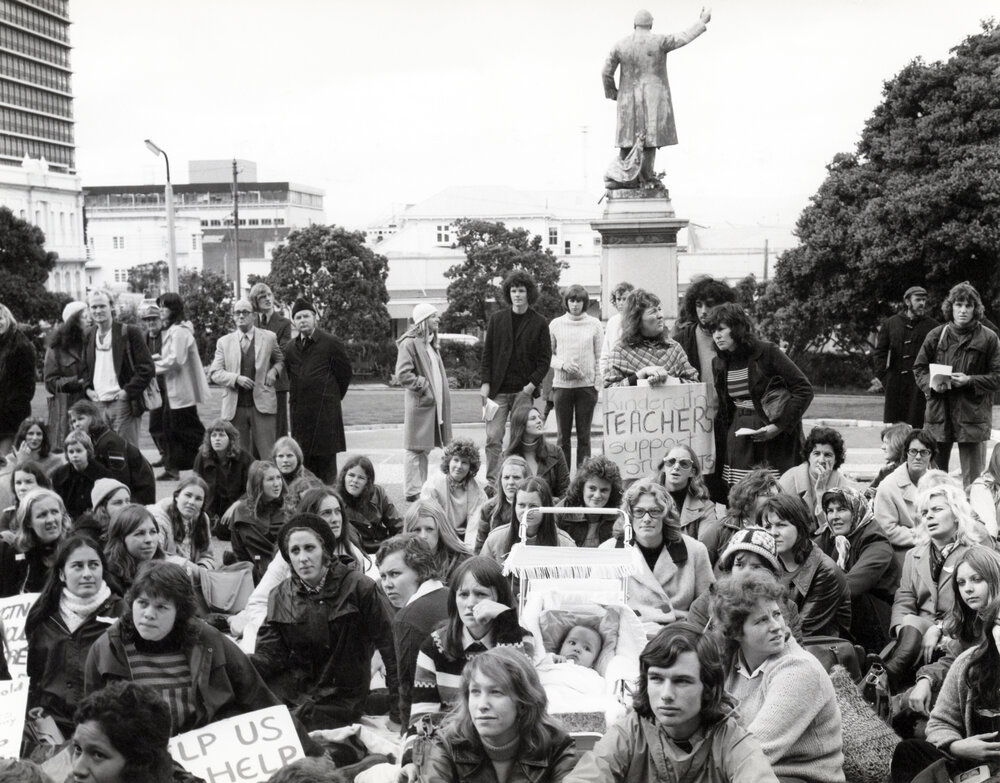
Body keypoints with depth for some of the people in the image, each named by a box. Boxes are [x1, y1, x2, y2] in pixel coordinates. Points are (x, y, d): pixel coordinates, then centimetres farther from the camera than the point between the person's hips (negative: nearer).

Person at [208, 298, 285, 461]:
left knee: (267, 454, -4)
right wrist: (236, 379, -13)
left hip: (262, 405, -1)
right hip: (235, 407, 1)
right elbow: (214, 373, 4)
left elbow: (280, 360, 21)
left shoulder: (269, 337, 7)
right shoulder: (224, 342, 8)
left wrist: (274, 370, -2)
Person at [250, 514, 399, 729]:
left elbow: (390, 646, -6)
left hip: (339, 698, -4)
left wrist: (400, 701, -9)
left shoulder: (358, 588, -8)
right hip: (292, 690, 4)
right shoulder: (281, 596, 5)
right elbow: (270, 654, -1)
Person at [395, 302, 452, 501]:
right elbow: (402, 374, -18)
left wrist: (443, 395, 14)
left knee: (425, 448, 13)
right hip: (419, 403, -9)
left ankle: (422, 488, 20)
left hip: (434, 403, 9)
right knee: (415, 448, -4)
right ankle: (412, 491, 1)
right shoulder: (410, 343, -12)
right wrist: (424, 387, -17)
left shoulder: (431, 343, 18)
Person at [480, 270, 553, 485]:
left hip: (524, 390, -1)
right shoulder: (497, 319, 7)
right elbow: (487, 353, 8)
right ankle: (492, 482, 0)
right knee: (493, 437, -4)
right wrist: (485, 383, -1)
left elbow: (545, 358, 3)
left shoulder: (539, 323, 3)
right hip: (498, 389, 1)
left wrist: (533, 383, -8)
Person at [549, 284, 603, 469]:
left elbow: (599, 357, 5)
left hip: (586, 385, -1)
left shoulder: (594, 324, 3)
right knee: (563, 435, 3)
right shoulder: (556, 324, 5)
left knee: (584, 435, 3)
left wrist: (598, 384, -2)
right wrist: (563, 364, -10)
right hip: (562, 384, 1)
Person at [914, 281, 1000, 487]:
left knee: (973, 479, 2)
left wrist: (969, 381, -15)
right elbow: (919, 368, 11)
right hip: (938, 414, 2)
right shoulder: (936, 335, 6)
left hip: (972, 415, -2)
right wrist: (931, 383, -9)